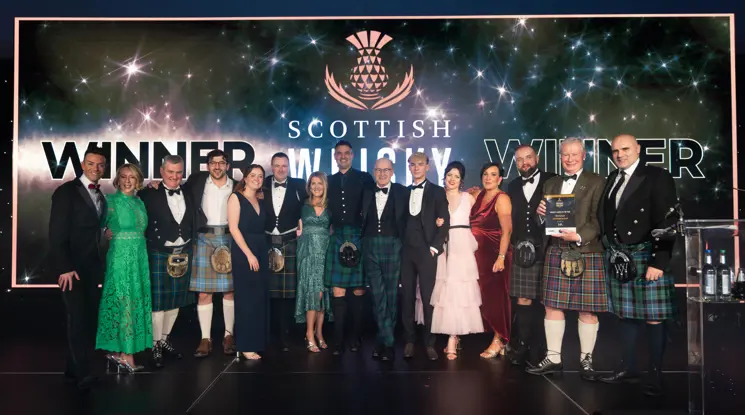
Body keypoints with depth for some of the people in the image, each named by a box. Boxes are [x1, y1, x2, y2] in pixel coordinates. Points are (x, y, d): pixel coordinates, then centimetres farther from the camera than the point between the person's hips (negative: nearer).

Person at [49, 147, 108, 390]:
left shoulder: (100, 196, 13)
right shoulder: (66, 191, -8)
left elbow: (95, 230, 12)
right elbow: (57, 234, -14)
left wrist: (99, 263, 3)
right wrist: (65, 268, -20)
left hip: (91, 266, 7)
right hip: (71, 267, -7)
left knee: (89, 318, 7)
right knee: (77, 317, -8)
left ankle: (74, 370, 16)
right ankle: (82, 372, -1)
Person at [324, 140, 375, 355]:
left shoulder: (364, 178, 3)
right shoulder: (330, 181, 13)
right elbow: (329, 209, 16)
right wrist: (331, 227, 3)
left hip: (359, 238, -2)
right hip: (337, 239, 2)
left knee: (358, 289, 5)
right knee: (338, 291, -1)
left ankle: (355, 336, 18)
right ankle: (338, 339, 7)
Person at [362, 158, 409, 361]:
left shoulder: (402, 192, 1)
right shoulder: (367, 192, 10)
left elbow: (409, 219, 0)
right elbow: (362, 220, 12)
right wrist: (361, 241, 1)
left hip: (392, 247, -2)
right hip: (370, 247, 3)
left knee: (391, 295, 4)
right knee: (377, 295, 4)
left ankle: (383, 340, 14)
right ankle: (387, 341, 12)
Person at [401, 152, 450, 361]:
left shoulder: (437, 192, 4)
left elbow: (444, 222, -2)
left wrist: (434, 246, -9)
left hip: (426, 251, -3)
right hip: (406, 251, 3)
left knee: (428, 298, -1)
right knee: (407, 298, 5)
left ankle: (429, 343, 7)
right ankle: (409, 341, 13)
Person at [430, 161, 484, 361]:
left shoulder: (469, 198, 8)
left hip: (463, 248, -1)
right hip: (444, 247, 2)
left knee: (459, 292, -7)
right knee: (445, 291, -1)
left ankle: (452, 339, -5)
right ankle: (454, 337, 9)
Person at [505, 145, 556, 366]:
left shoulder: (552, 182, 2)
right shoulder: (513, 187, 13)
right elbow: (510, 218, 13)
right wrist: (514, 244, 4)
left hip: (547, 251, -2)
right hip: (522, 252, 2)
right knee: (523, 301, -1)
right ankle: (523, 346, 10)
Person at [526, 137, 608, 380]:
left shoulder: (596, 182, 2)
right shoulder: (551, 184, 16)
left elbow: (599, 220, -6)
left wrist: (579, 236, -20)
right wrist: (542, 213, -5)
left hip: (586, 253, -4)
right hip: (556, 253, 4)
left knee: (587, 309, 2)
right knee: (552, 305, 4)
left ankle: (586, 360, 16)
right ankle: (553, 358, 14)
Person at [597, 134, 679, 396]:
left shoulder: (657, 177, -5)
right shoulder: (612, 179, 12)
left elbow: (667, 222, -11)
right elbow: (605, 218, 11)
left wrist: (659, 262, -16)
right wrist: (609, 251, 2)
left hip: (646, 256, -5)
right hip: (617, 257, 6)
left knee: (653, 318, 1)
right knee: (625, 315, 12)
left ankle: (655, 374, 13)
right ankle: (628, 368, 23)